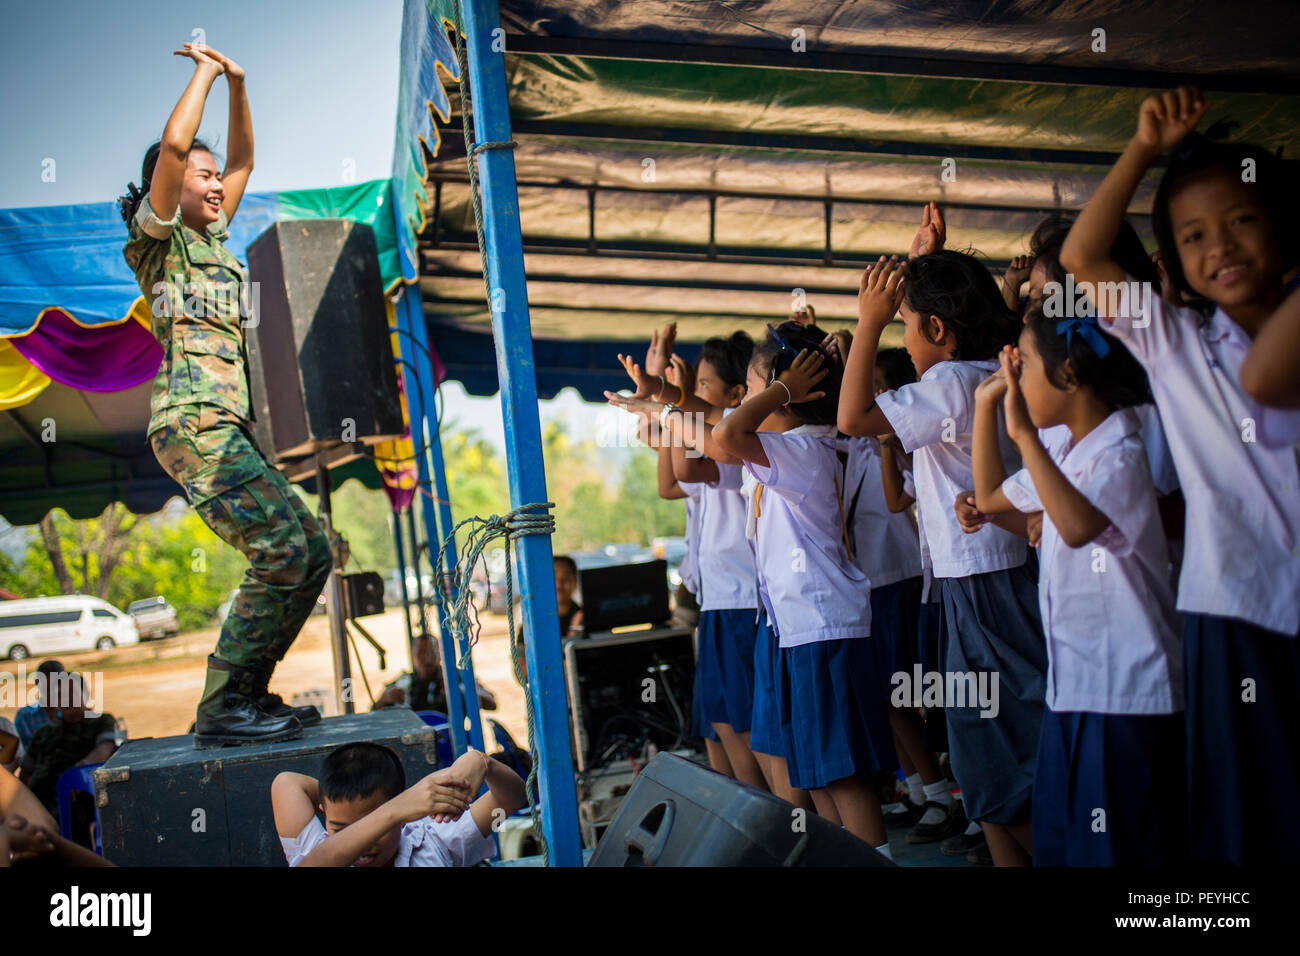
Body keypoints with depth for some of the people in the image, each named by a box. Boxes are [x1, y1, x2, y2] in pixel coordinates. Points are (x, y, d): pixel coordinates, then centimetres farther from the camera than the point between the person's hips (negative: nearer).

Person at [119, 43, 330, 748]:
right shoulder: (158, 235, 4)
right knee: (282, 549, -21)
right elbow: (175, 143, -11)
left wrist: (238, 87, 24)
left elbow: (243, 161, 33)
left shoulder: (211, 238, 25)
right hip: (194, 418, -9)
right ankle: (221, 706, -15)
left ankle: (247, 693, 7)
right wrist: (205, 72, 1)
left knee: (312, 550, 3)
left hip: (227, 425, 9)